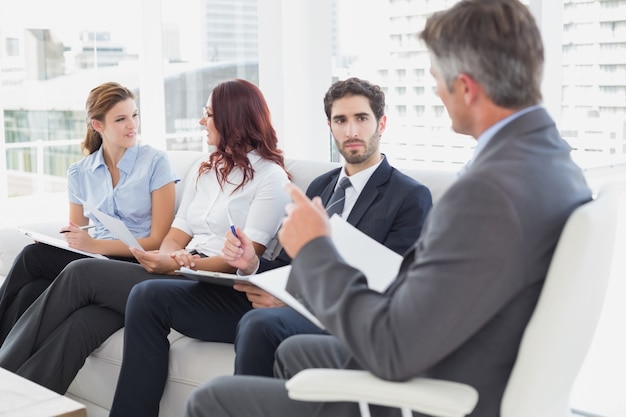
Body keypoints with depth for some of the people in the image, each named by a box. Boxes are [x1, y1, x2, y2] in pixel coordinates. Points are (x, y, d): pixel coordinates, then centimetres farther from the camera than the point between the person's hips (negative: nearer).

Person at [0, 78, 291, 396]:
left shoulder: (271, 176, -1)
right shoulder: (206, 170, 22)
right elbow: (177, 234, 15)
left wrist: (177, 265, -23)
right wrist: (169, 256, -10)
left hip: (223, 293, -7)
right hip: (184, 276, 7)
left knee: (83, 273, -16)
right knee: (83, 323, -21)